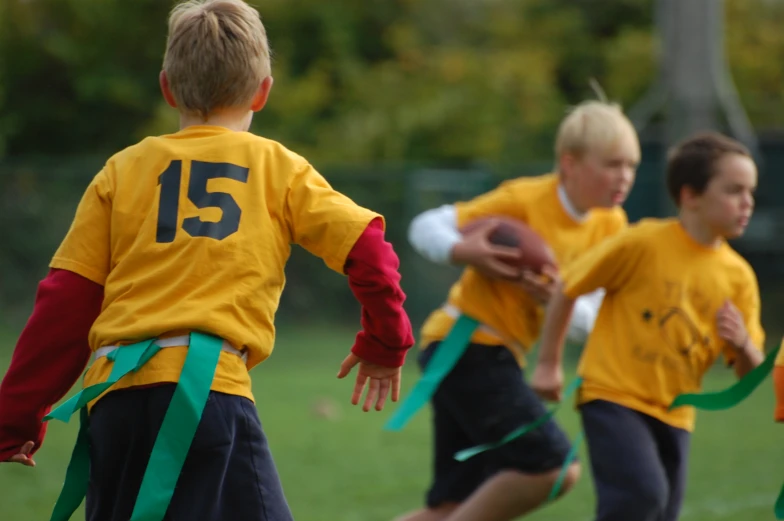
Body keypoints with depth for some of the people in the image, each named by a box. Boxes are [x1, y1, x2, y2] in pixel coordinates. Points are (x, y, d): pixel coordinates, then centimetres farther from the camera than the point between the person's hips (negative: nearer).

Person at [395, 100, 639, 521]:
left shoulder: (610, 226, 5)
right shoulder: (524, 199, -12)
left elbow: (590, 323, 3)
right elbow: (425, 227, -9)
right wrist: (463, 253, -31)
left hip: (501, 356, 8)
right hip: (465, 344, -8)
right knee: (554, 467, -18)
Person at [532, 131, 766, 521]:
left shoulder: (738, 277, 3)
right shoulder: (644, 243, -11)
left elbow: (751, 373, 8)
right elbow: (568, 287, 0)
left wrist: (742, 344, -16)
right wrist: (549, 364, 3)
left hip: (673, 414, 6)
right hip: (614, 396, -6)